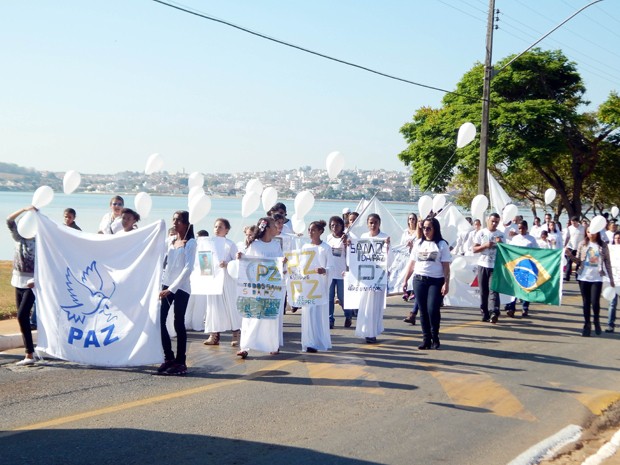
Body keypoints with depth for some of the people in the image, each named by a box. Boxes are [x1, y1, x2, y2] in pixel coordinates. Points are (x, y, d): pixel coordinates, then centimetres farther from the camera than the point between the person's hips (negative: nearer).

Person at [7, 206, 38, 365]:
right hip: (19, 281, 6)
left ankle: (30, 355, -12)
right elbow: (9, 221, -2)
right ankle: (29, 353, 13)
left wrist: (36, 280, -24)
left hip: (32, 282, -6)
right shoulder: (19, 238, 6)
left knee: (22, 316, -14)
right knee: (23, 317, 7)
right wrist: (24, 210, -12)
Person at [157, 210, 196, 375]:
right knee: (160, 320, 0)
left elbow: (188, 268, -12)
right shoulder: (170, 240, 11)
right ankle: (168, 358, 12)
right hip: (166, 285, 5)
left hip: (181, 288, -5)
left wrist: (172, 289, -17)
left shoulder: (190, 243, -5)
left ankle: (180, 362, 6)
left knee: (179, 324, -2)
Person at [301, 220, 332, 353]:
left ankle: (320, 342, 2)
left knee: (320, 312, -5)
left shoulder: (326, 248, -2)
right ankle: (309, 342, 5)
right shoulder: (305, 247, 10)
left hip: (321, 284, -3)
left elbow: (331, 267, -7)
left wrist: (324, 270, -26)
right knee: (308, 312, 1)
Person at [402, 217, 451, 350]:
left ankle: (435, 337, 6)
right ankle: (426, 339, 10)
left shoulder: (442, 245, 1)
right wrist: (405, 280, 10)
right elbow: (412, 264, 14)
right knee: (423, 311, 4)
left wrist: (446, 283, -10)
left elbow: (446, 266, -2)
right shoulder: (418, 243, 12)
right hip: (419, 280, 4)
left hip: (436, 281, -4)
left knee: (433, 310, -12)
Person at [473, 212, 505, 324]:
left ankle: (495, 313, -22)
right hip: (483, 265, 1)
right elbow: (474, 249, 0)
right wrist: (485, 245, -16)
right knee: (483, 291, 5)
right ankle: (485, 314, 13)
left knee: (493, 290, -12)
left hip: (495, 266, -1)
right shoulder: (481, 233, 2)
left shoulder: (501, 235, 5)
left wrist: (500, 243, -12)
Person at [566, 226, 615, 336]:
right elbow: (578, 261, 5)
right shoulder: (582, 244, 1)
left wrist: (611, 279, 3)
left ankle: (596, 320, 17)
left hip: (597, 278, -1)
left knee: (595, 302, -10)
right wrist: (570, 255, -15)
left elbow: (607, 263, 3)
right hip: (583, 278, 2)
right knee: (586, 302, 7)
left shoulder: (603, 246, -1)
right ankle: (587, 324, 18)